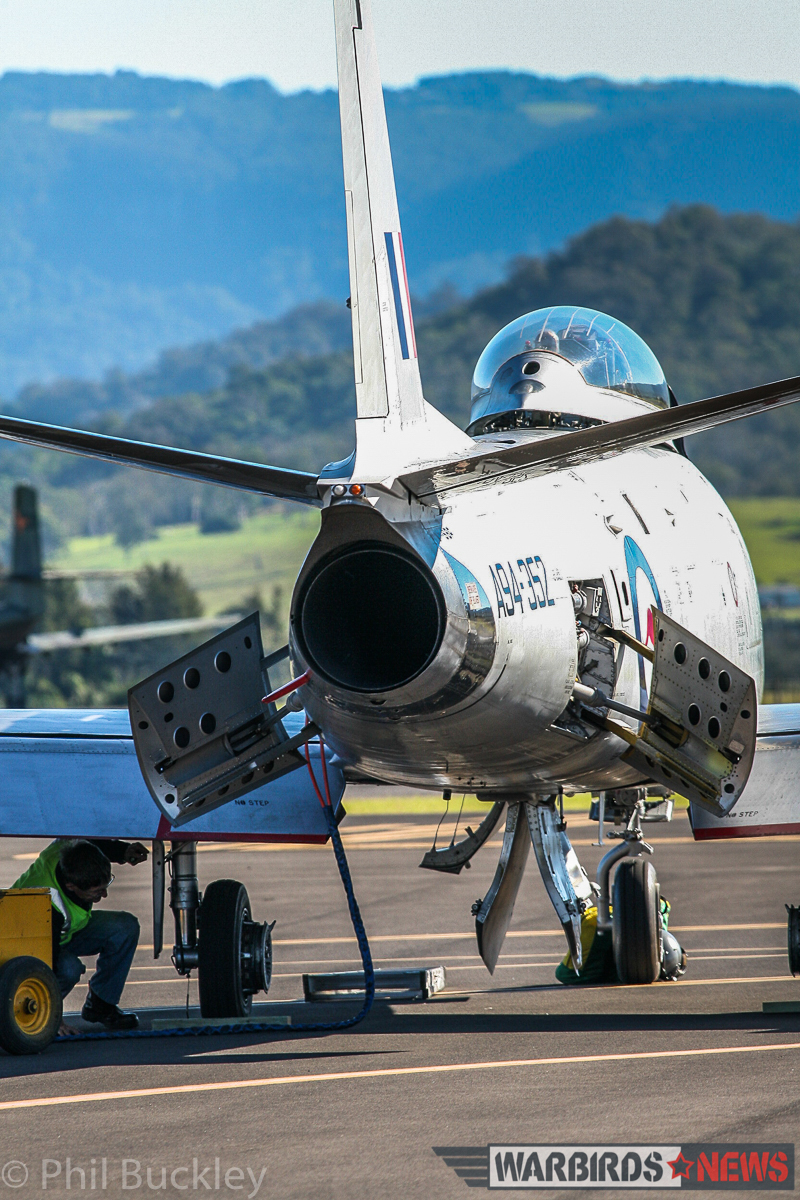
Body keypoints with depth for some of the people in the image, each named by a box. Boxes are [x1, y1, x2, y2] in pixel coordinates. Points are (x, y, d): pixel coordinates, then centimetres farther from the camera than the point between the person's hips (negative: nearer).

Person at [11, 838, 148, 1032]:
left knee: (126, 927, -13)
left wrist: (123, 851, -11)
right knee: (68, 968, -38)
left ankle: (99, 1005, 0)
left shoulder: (71, 846, -27)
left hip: (67, 928, 7)